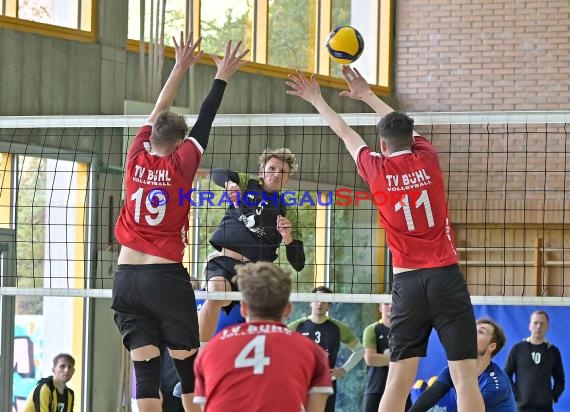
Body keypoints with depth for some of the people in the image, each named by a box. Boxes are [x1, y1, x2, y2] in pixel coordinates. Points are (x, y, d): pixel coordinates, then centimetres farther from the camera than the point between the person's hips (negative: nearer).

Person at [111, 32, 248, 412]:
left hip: (127, 277, 3)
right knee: (187, 363, 8)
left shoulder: (137, 158, 4)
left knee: (145, 366, -2)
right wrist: (222, 78, 18)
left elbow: (159, 114, 18)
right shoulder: (180, 164, -3)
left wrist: (180, 67, 27)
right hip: (166, 277, -3)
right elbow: (204, 124, 7)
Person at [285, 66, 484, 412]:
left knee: (399, 380, 2)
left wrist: (317, 100, 38)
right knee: (466, 377, -6)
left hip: (408, 281, 1)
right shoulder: (427, 160, 5)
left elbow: (345, 133, 21)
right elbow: (405, 127, 26)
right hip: (446, 276, -1)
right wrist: (367, 94, 40)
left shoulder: (377, 169, 3)